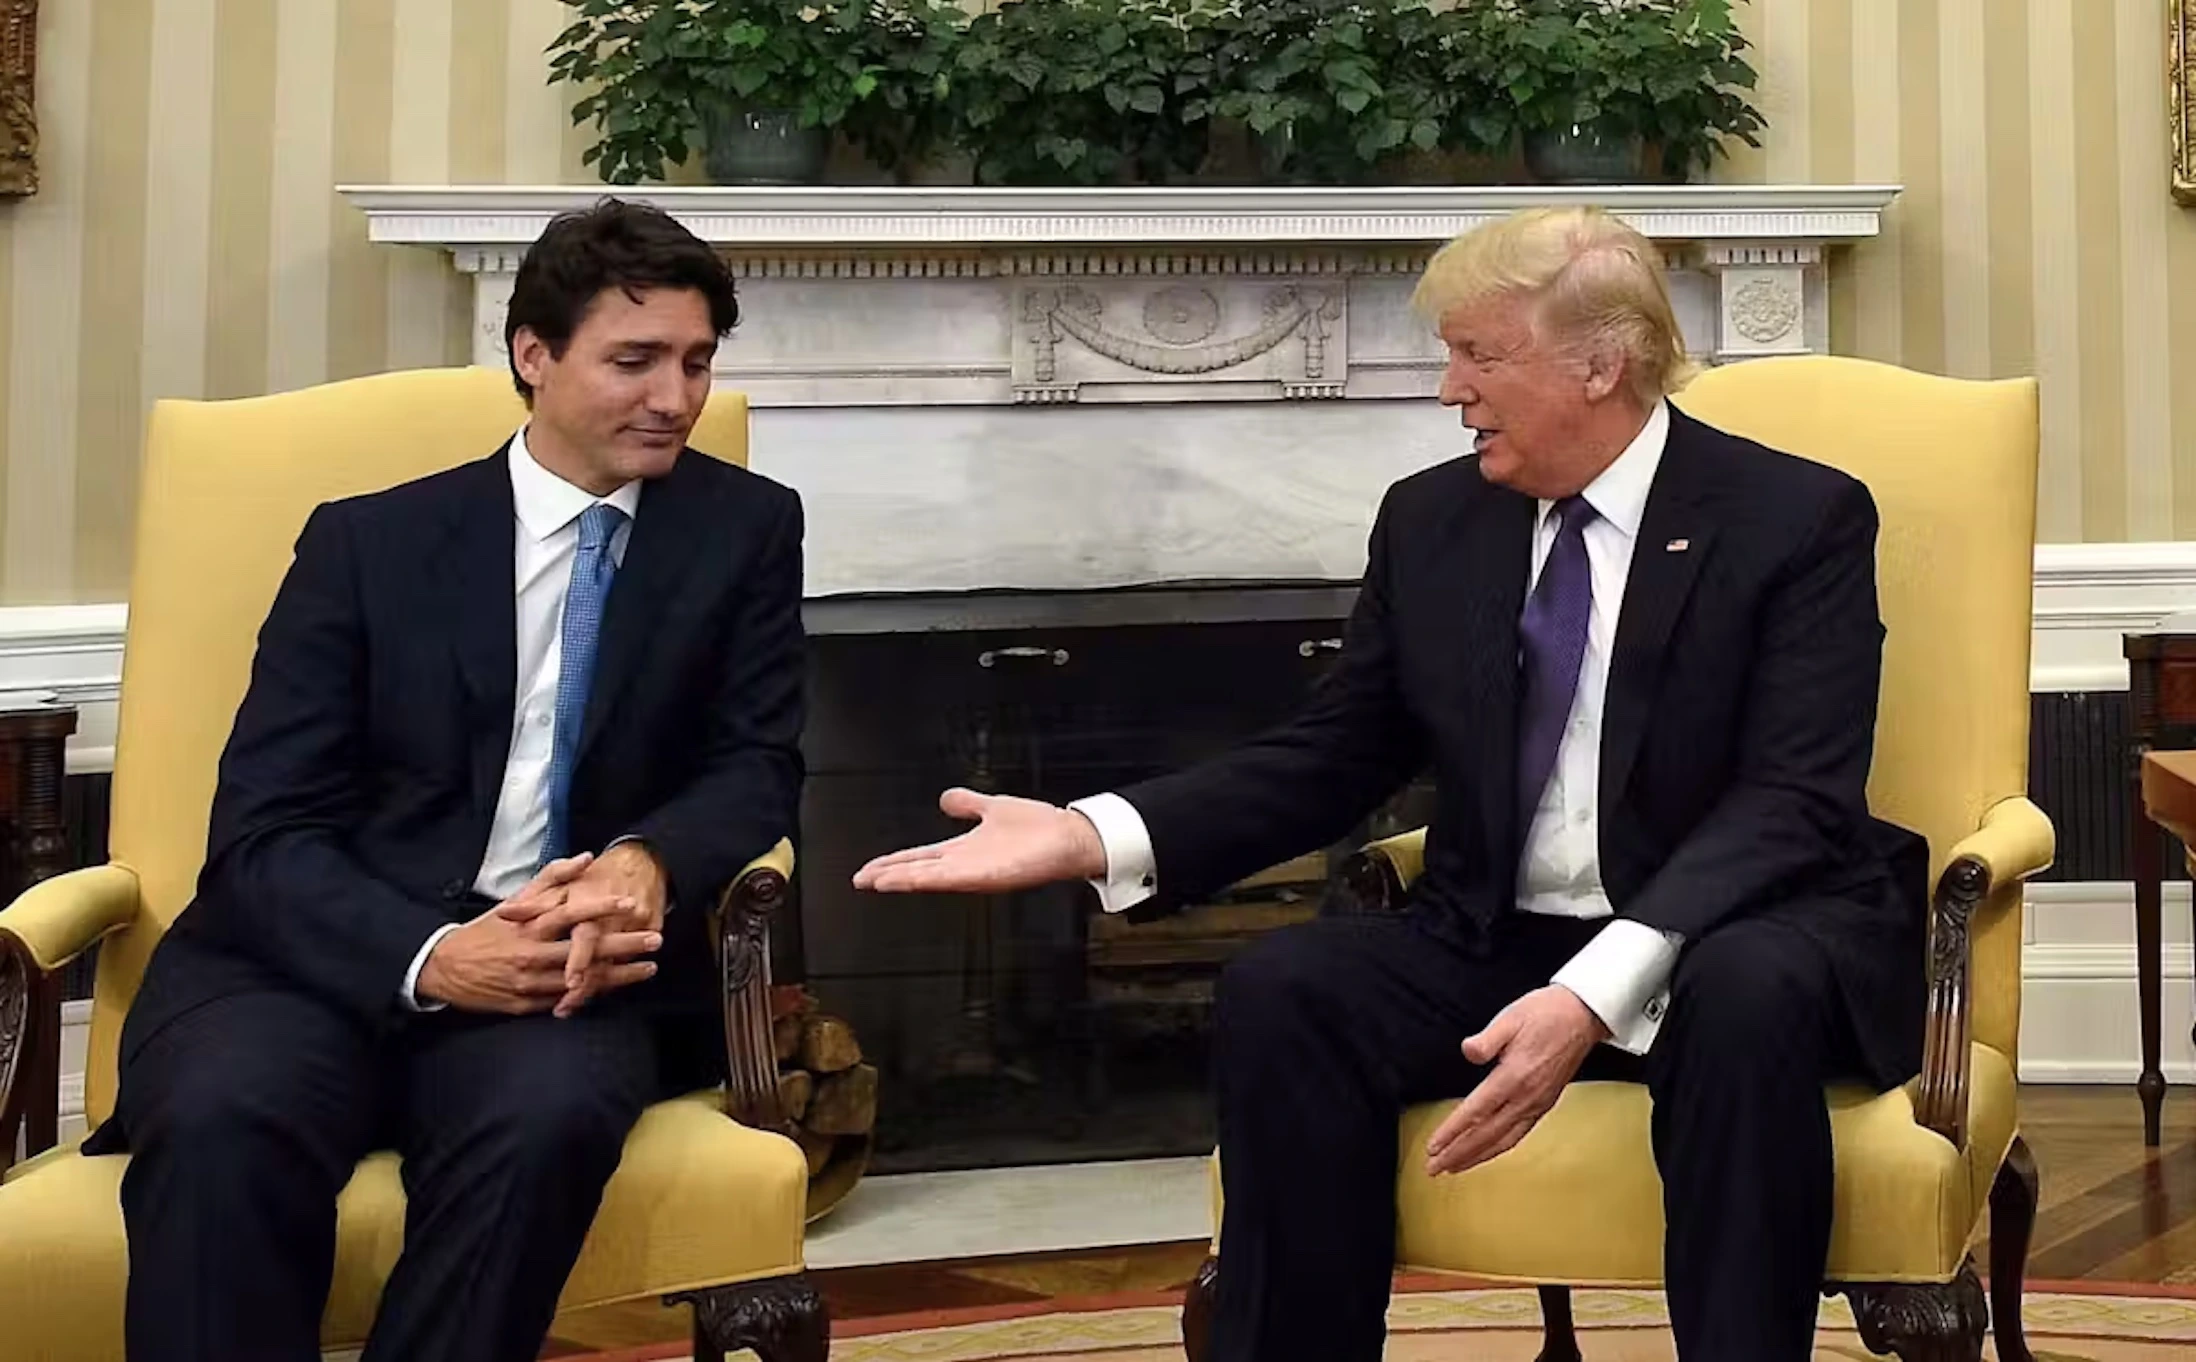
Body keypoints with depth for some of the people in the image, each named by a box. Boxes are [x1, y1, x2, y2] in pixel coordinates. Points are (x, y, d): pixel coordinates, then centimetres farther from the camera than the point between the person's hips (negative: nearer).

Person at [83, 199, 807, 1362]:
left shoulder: (747, 531, 9)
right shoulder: (367, 540, 5)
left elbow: (757, 767, 5)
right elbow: (263, 832, -2)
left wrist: (646, 865, -20)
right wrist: (429, 955, -23)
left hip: (568, 969, 1)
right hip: (330, 956, 0)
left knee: (547, 1116, -35)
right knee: (221, 1120, -33)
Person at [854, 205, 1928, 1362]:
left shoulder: (1799, 519, -8)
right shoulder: (1431, 520, 5)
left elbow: (1791, 802, -19)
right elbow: (1327, 761, 8)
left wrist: (1598, 991, -34)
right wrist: (1093, 835, -9)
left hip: (1725, 949, -3)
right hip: (1501, 945, 4)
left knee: (1746, 991, -37)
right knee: (1276, 992, -23)